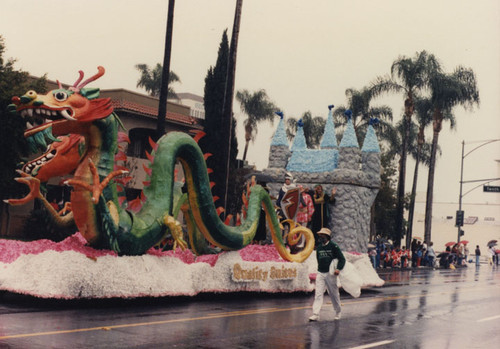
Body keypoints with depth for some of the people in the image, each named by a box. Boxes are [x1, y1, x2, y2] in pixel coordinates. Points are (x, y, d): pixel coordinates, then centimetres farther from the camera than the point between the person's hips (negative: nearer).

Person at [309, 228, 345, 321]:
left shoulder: (333, 246, -5)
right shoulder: (319, 248, 11)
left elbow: (342, 259, -6)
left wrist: (338, 268, -20)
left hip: (330, 274, -4)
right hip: (320, 273, 4)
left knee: (334, 294, 6)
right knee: (318, 293, -7)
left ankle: (338, 312, 25)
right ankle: (315, 314, -12)